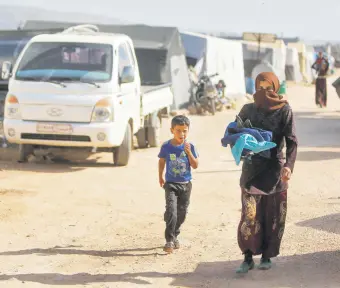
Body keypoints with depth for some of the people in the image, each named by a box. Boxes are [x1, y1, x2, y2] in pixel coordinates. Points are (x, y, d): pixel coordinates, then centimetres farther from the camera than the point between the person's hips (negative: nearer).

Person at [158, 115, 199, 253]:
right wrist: (160, 177, 15)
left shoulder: (190, 146, -5)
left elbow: (195, 165, -8)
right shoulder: (166, 147, -7)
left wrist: (188, 152, -19)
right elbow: (161, 161, 9)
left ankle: (175, 235, 30)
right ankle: (169, 240, -16)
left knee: (182, 212, 11)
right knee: (171, 210, -17)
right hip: (171, 184, -2)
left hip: (185, 185, 2)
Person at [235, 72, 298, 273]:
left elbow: (292, 141, -7)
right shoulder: (248, 109, 4)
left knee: (274, 217, 4)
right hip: (252, 169, 1)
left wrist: (289, 165, -21)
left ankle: (267, 256, 18)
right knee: (250, 216, -5)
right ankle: (248, 258, 5)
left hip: (275, 170, -1)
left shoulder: (284, 110, -3)